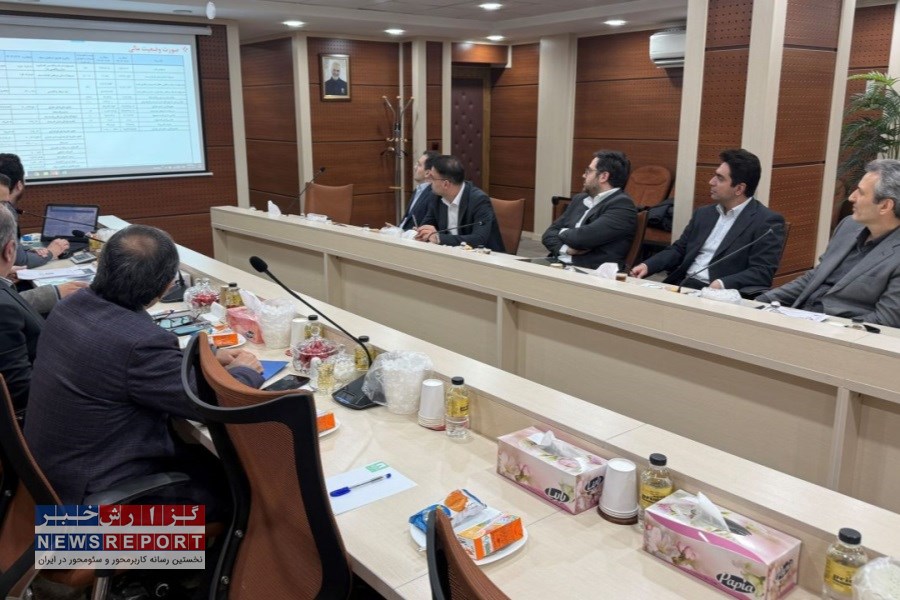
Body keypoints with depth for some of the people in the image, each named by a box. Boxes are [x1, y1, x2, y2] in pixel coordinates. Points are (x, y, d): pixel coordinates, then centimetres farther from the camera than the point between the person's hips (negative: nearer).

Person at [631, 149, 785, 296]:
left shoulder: (768, 222, -3)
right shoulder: (704, 213, 17)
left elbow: (762, 273, -11)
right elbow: (678, 250, 19)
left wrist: (723, 284, -26)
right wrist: (647, 265, 1)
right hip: (681, 286, 5)